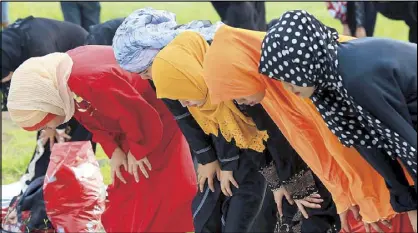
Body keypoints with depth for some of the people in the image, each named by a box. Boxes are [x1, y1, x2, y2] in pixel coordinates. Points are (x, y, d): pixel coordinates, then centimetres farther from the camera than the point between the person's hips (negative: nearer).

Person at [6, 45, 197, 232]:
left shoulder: (93, 81, -37)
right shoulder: (57, 79, -7)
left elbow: (142, 116, -30)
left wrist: (137, 151, -14)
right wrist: (113, 150, -6)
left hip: (158, 124, -9)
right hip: (129, 127, 9)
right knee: (123, 200, 12)